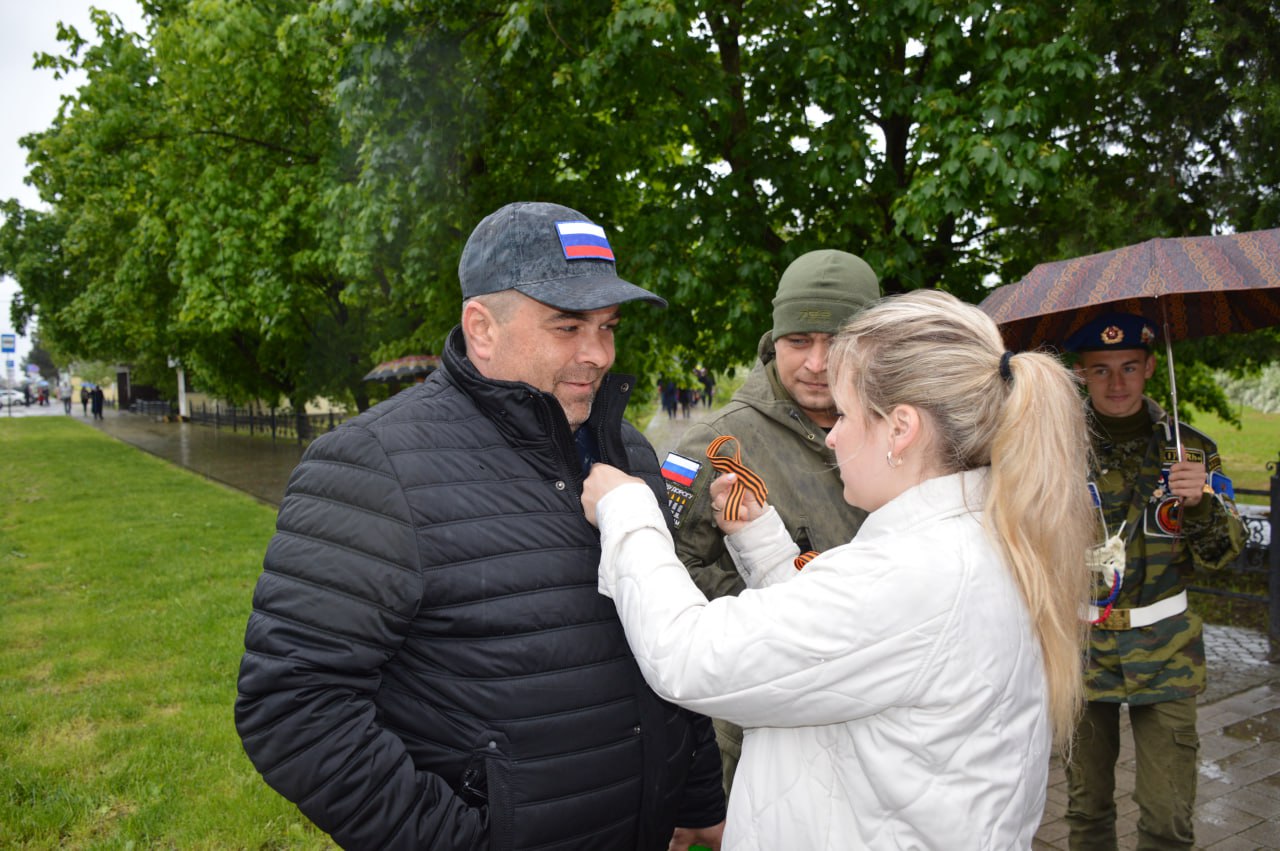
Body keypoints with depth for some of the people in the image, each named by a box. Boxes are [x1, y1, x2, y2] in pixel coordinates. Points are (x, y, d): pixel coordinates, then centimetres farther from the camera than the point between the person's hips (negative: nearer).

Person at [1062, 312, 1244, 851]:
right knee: (1087, 805, 12)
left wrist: (1201, 504, -18)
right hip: (1081, 646, 0)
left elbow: (1222, 554, 0)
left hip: (1164, 656, 0)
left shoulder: (1187, 449, 1)